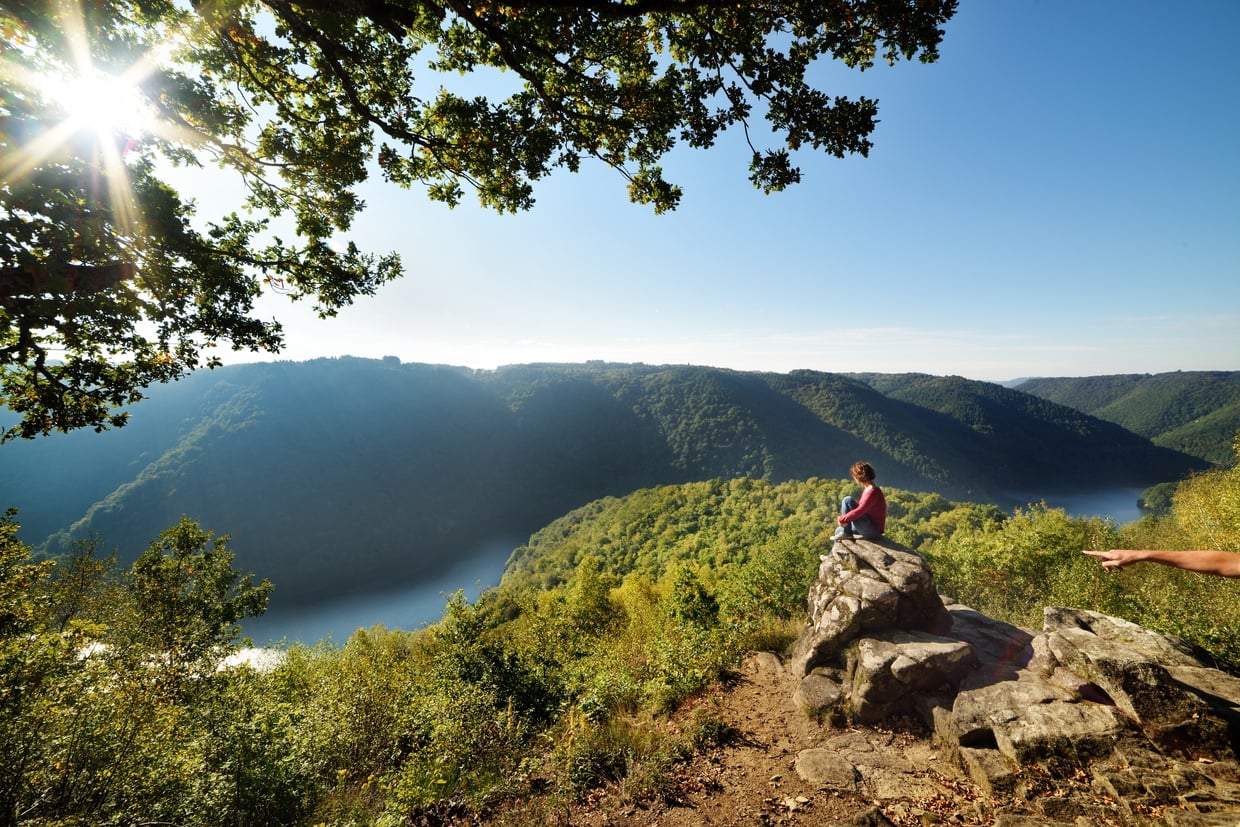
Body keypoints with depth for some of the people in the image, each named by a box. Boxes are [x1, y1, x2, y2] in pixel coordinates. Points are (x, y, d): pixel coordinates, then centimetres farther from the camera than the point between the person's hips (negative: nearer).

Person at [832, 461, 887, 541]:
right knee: (839, 530, 16)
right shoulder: (868, 489, 10)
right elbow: (861, 507, 16)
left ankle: (846, 533, -9)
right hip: (870, 528, 10)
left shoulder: (872, 492, -22)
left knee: (848, 500, -18)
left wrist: (842, 519, -18)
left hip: (873, 530, -10)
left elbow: (859, 511, -28)